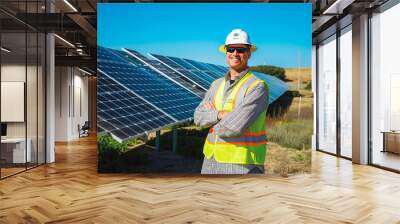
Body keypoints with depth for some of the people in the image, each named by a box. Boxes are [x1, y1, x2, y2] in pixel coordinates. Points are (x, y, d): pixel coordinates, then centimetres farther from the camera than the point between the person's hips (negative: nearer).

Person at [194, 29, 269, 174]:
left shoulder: (257, 87, -12)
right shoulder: (217, 84, 10)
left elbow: (235, 126, -22)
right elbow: (198, 117, 2)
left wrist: (211, 115, -3)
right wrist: (219, 114, -16)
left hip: (242, 163, -6)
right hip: (212, 159, 7)